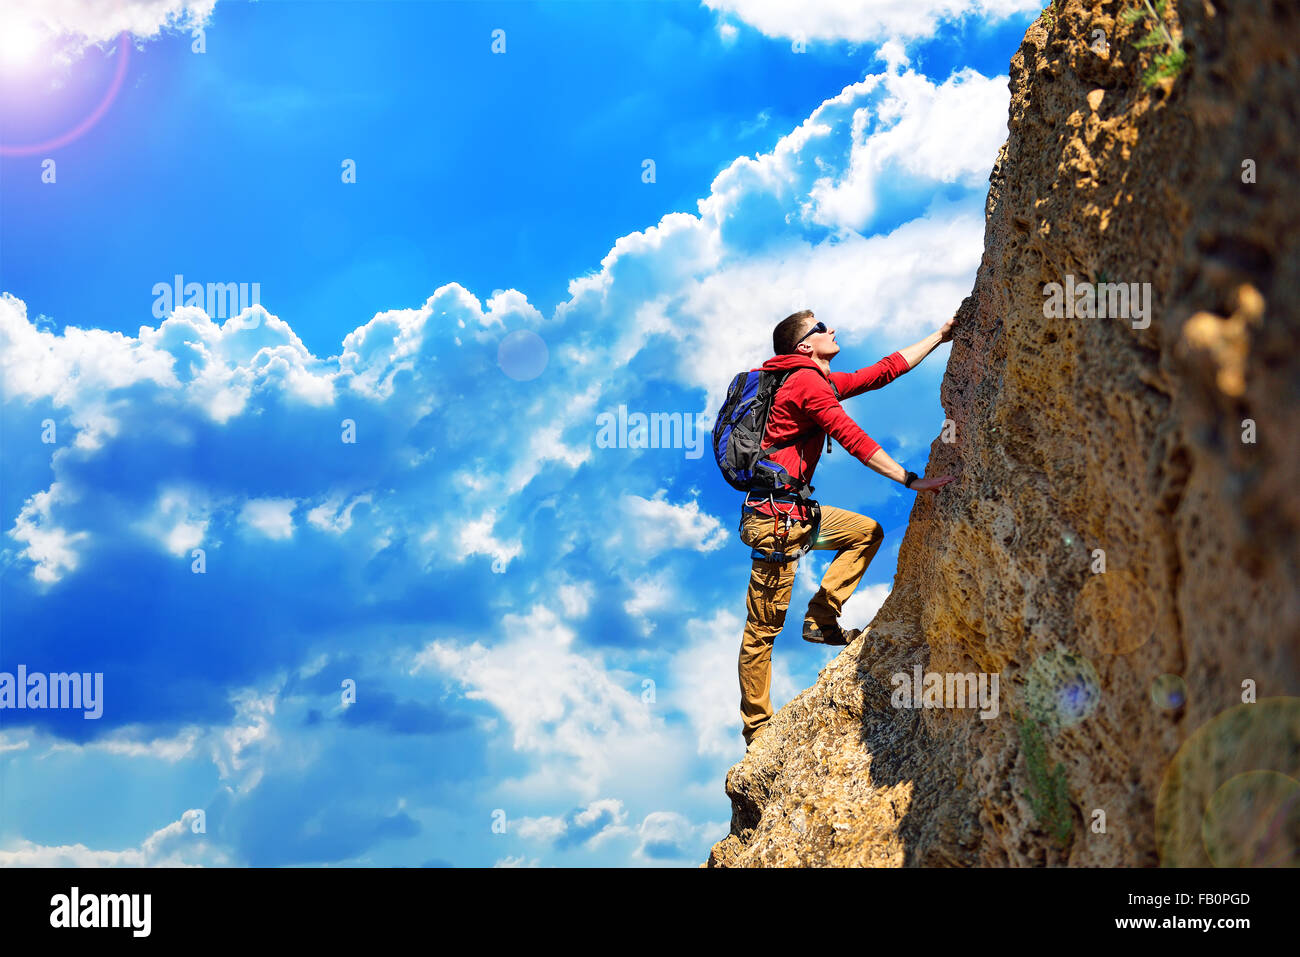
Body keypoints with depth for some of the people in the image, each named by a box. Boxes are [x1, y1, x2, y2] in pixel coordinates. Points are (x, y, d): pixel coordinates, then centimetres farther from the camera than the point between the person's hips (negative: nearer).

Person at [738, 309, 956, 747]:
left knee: (868, 532, 18)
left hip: (797, 512, 10)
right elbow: (854, 440, -20)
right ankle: (757, 730, 3)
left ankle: (821, 619, 9)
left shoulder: (824, 381, 16)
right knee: (763, 628, -3)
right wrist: (912, 480, -22)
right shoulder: (808, 382, -13)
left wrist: (939, 335, 24)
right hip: (775, 517, -10)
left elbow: (885, 369, 21)